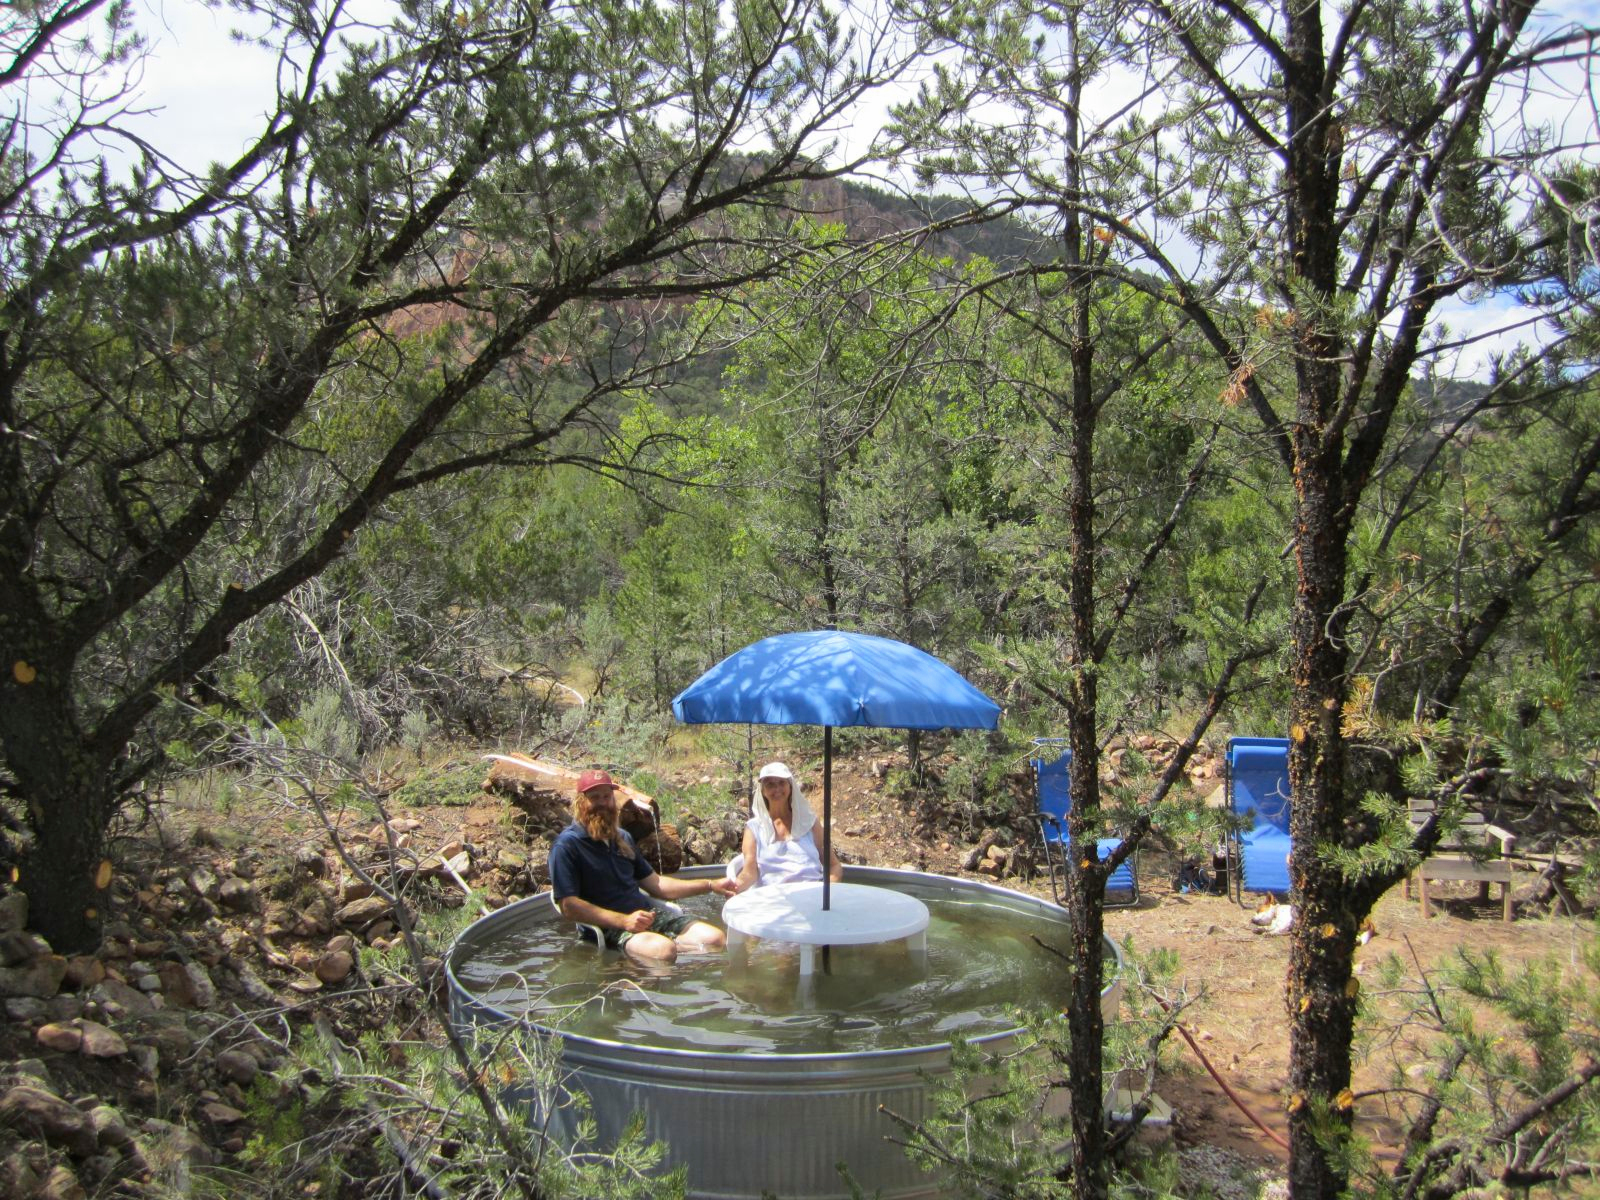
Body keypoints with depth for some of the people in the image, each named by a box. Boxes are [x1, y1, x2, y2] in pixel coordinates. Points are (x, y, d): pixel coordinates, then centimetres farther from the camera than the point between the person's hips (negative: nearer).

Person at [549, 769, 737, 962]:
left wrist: (710, 885, 15)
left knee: (714, 938, -13)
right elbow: (568, 905, -14)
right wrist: (624, 921, -22)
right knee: (662, 950, -38)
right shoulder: (566, 845, -4)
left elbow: (655, 884, 24)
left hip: (648, 912, 8)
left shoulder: (621, 837, 20)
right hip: (608, 926, -8)